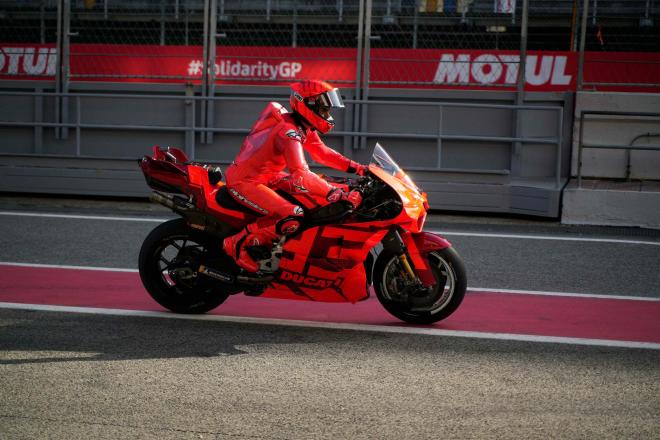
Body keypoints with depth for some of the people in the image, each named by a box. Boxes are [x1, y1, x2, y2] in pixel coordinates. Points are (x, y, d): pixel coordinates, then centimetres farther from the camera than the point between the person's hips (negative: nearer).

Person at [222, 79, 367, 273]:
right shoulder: (289, 132, -27)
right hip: (244, 182, -10)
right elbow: (301, 177, -37)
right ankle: (238, 243, -14)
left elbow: (322, 152, 14)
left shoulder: (303, 127, 3)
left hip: (268, 176, 10)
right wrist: (339, 194, -39)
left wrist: (356, 168, 3)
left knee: (317, 197, 8)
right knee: (293, 217, -27)